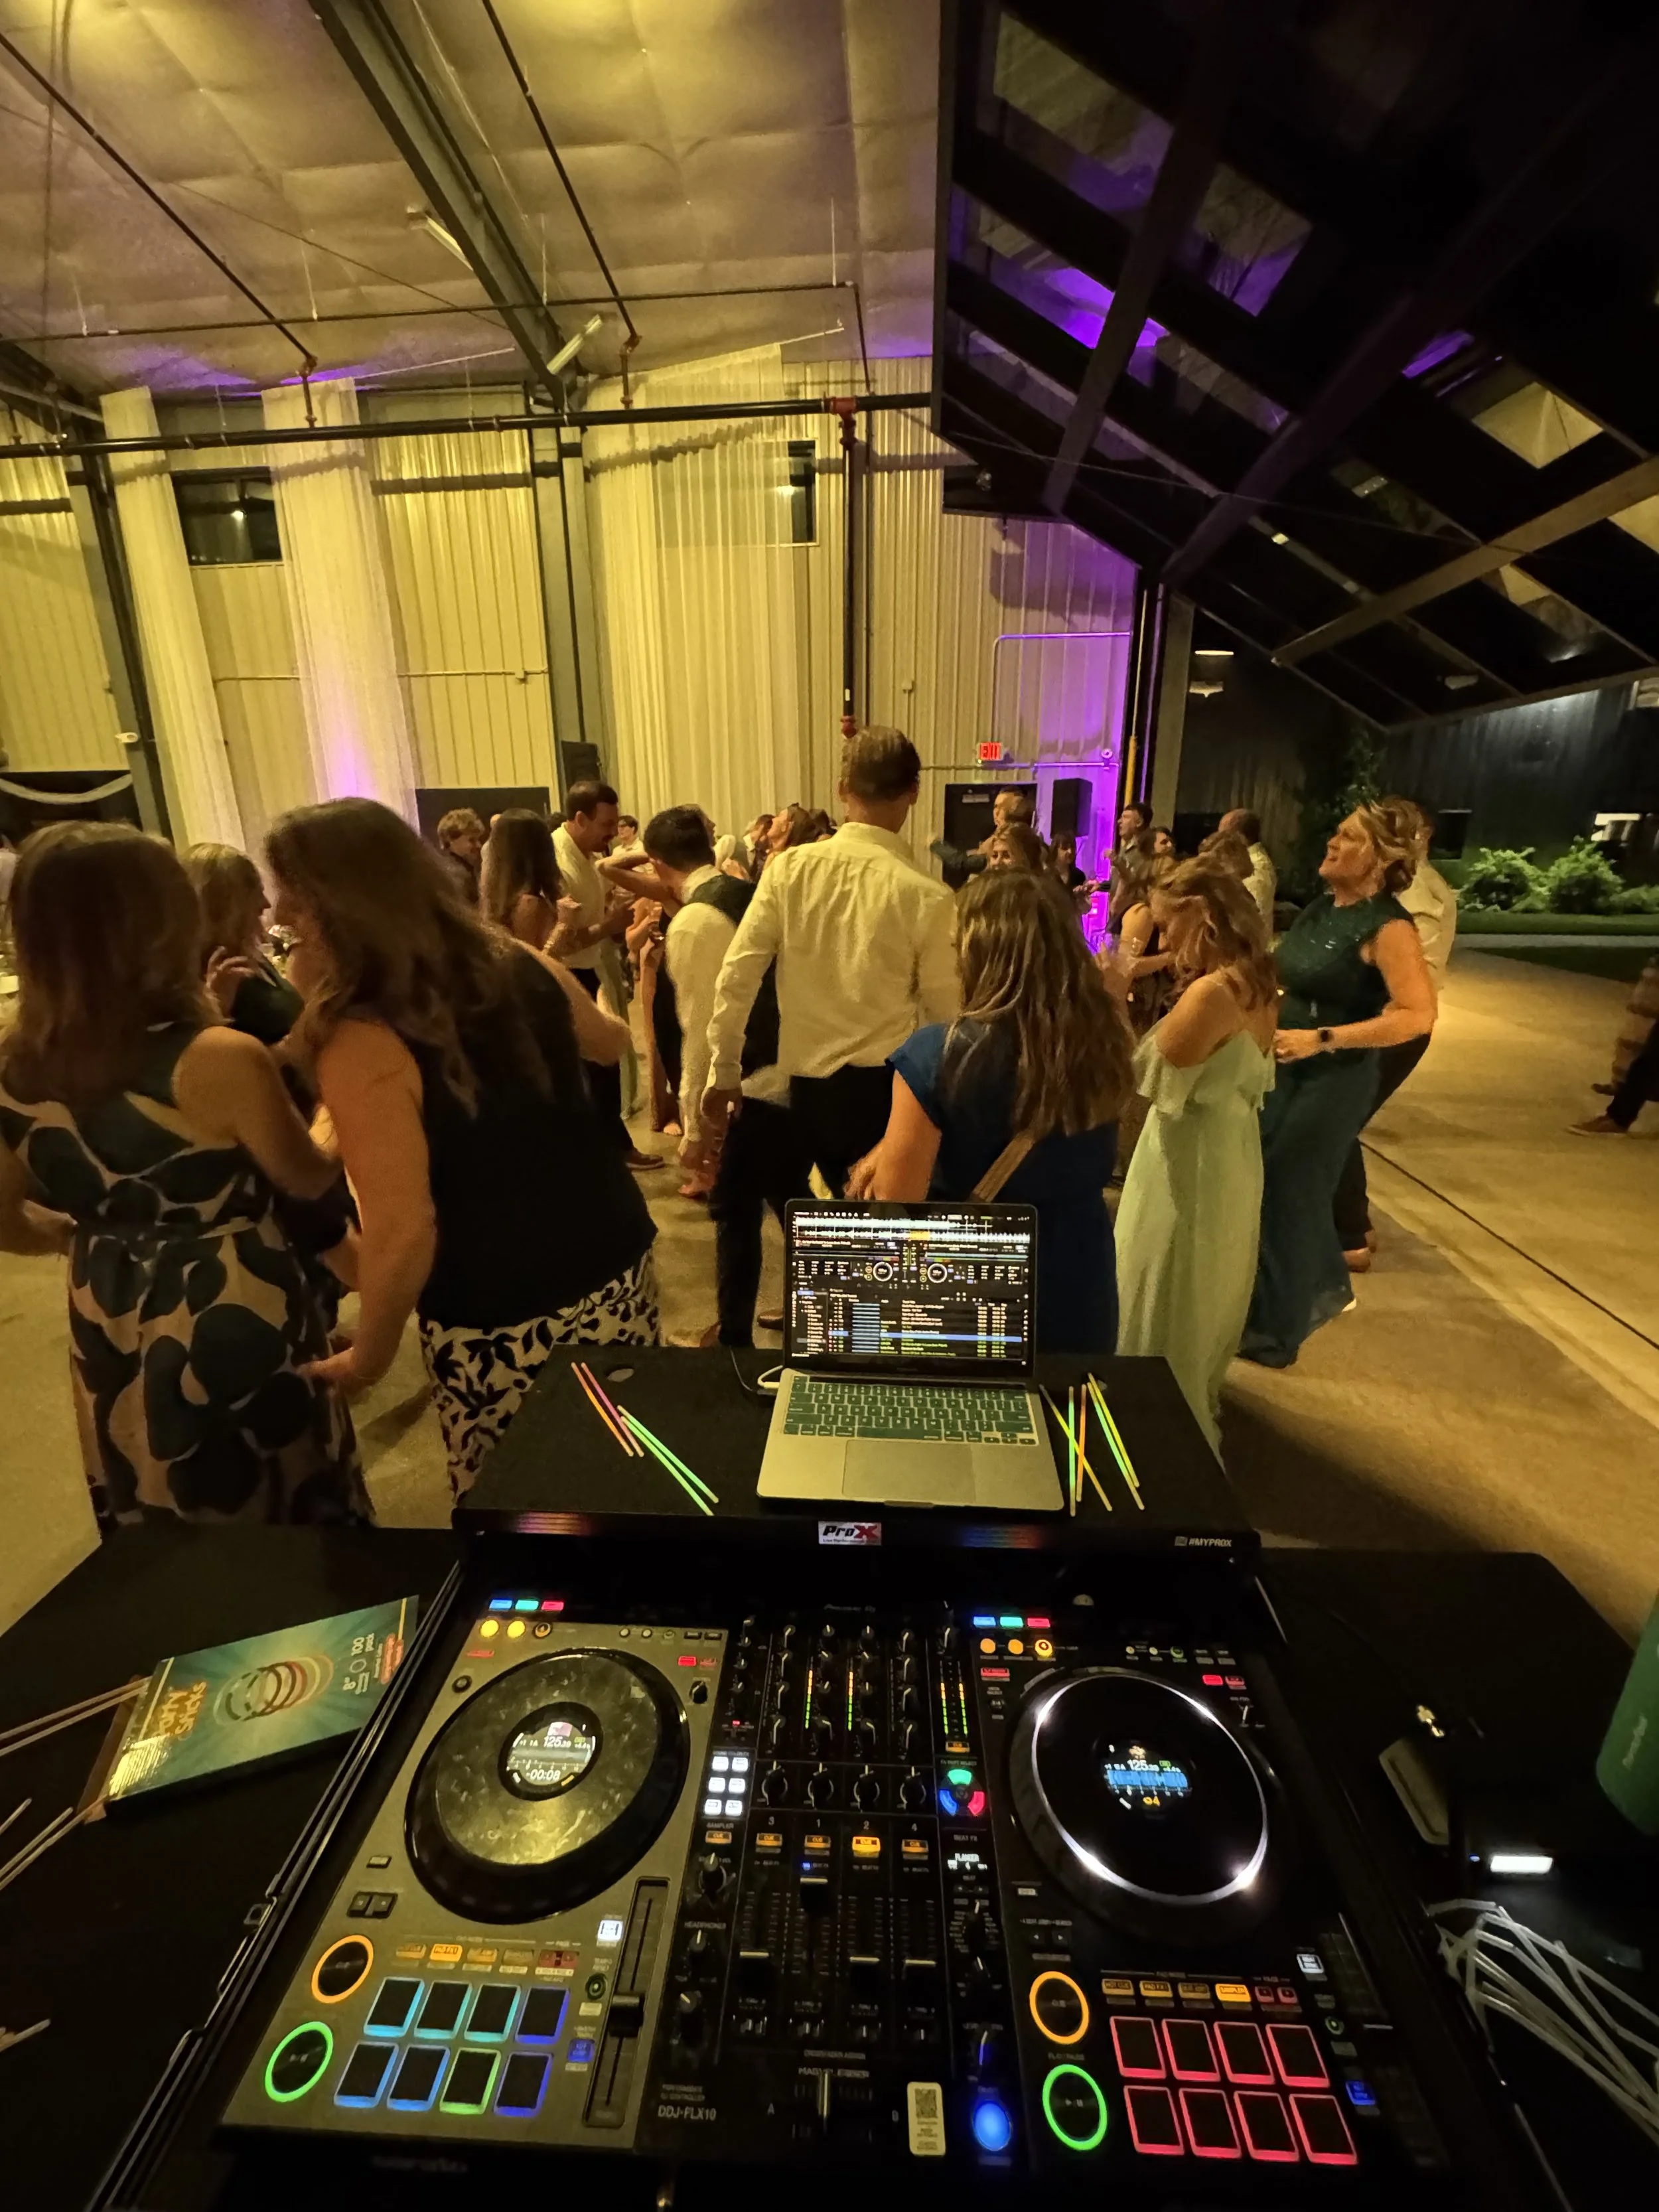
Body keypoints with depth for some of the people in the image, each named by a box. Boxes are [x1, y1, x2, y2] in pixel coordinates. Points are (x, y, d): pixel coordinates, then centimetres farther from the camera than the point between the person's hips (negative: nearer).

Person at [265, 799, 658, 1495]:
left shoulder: (362, 1045, -20)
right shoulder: (519, 963, -3)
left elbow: (402, 1234, -23)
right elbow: (612, 1043, 16)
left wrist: (367, 1355, -5)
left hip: (500, 1332, -5)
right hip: (617, 1272, 6)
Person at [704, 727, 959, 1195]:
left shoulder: (788, 868, -4)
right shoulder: (925, 896, -13)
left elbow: (735, 976, -3)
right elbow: (947, 1011, -6)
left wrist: (724, 1074, 7)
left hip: (807, 1082, 4)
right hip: (884, 1085, -4)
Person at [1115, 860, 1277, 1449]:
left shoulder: (1213, 992, -26)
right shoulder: (1255, 984, 3)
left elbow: (1146, 1076, -21)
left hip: (1188, 1166, -10)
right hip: (1228, 1157, 10)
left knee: (1163, 1310, 8)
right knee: (1199, 1300, 26)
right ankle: (1193, 1414, 46)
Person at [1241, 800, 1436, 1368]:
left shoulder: (1387, 925, -17)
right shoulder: (1320, 907, 7)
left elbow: (1419, 1014, -23)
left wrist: (1321, 1040, -25)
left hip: (1335, 1079, -8)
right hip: (1283, 1069, 8)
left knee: (1288, 1193, 1)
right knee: (1263, 1183, 17)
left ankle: (1273, 1333, 20)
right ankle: (1325, 1286, 42)